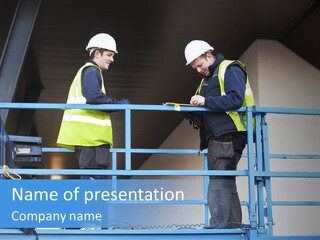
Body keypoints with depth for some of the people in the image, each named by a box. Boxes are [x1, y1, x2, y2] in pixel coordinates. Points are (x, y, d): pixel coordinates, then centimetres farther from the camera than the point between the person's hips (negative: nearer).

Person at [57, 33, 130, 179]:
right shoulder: (91, 71, -7)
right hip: (91, 136, -11)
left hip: (87, 136, 11)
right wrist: (118, 104, -14)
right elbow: (93, 96, -23)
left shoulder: (86, 71, 27)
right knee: (93, 175, -12)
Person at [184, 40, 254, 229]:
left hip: (229, 136, -10)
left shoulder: (230, 70, -3)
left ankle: (218, 226, -15)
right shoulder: (208, 79, 25)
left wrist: (206, 101, -19)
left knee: (219, 183, -14)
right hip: (217, 138, 10)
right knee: (226, 184, 10)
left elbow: (236, 99, -18)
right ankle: (233, 225, 14)